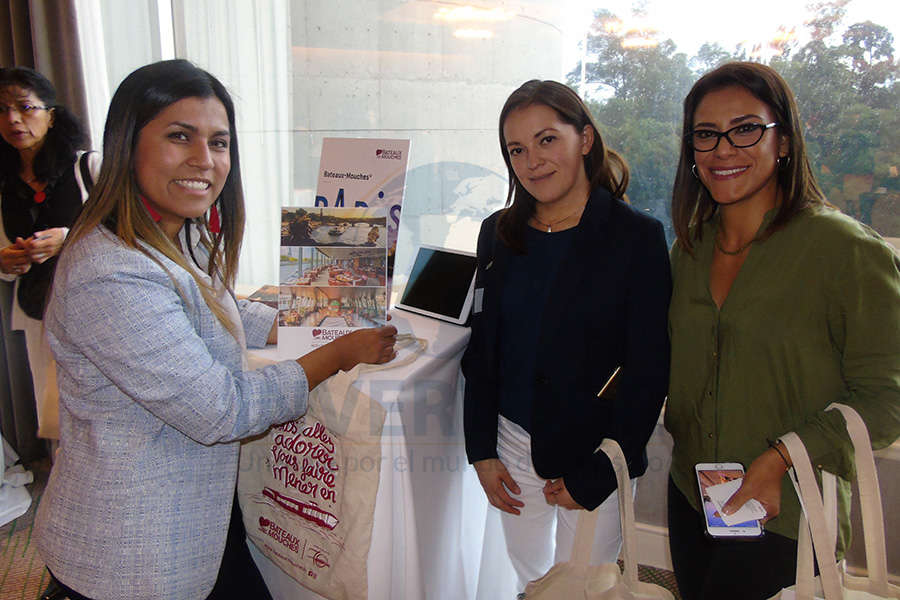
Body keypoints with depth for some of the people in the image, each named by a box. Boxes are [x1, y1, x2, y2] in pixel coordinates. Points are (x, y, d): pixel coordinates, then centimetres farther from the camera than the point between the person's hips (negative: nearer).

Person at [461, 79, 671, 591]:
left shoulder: (638, 237, -11)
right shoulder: (499, 233, 3)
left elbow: (647, 375, -12)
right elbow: (481, 349, 7)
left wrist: (593, 477, -11)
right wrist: (482, 451, 1)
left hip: (592, 457, -4)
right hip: (512, 448, 4)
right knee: (529, 583, 21)